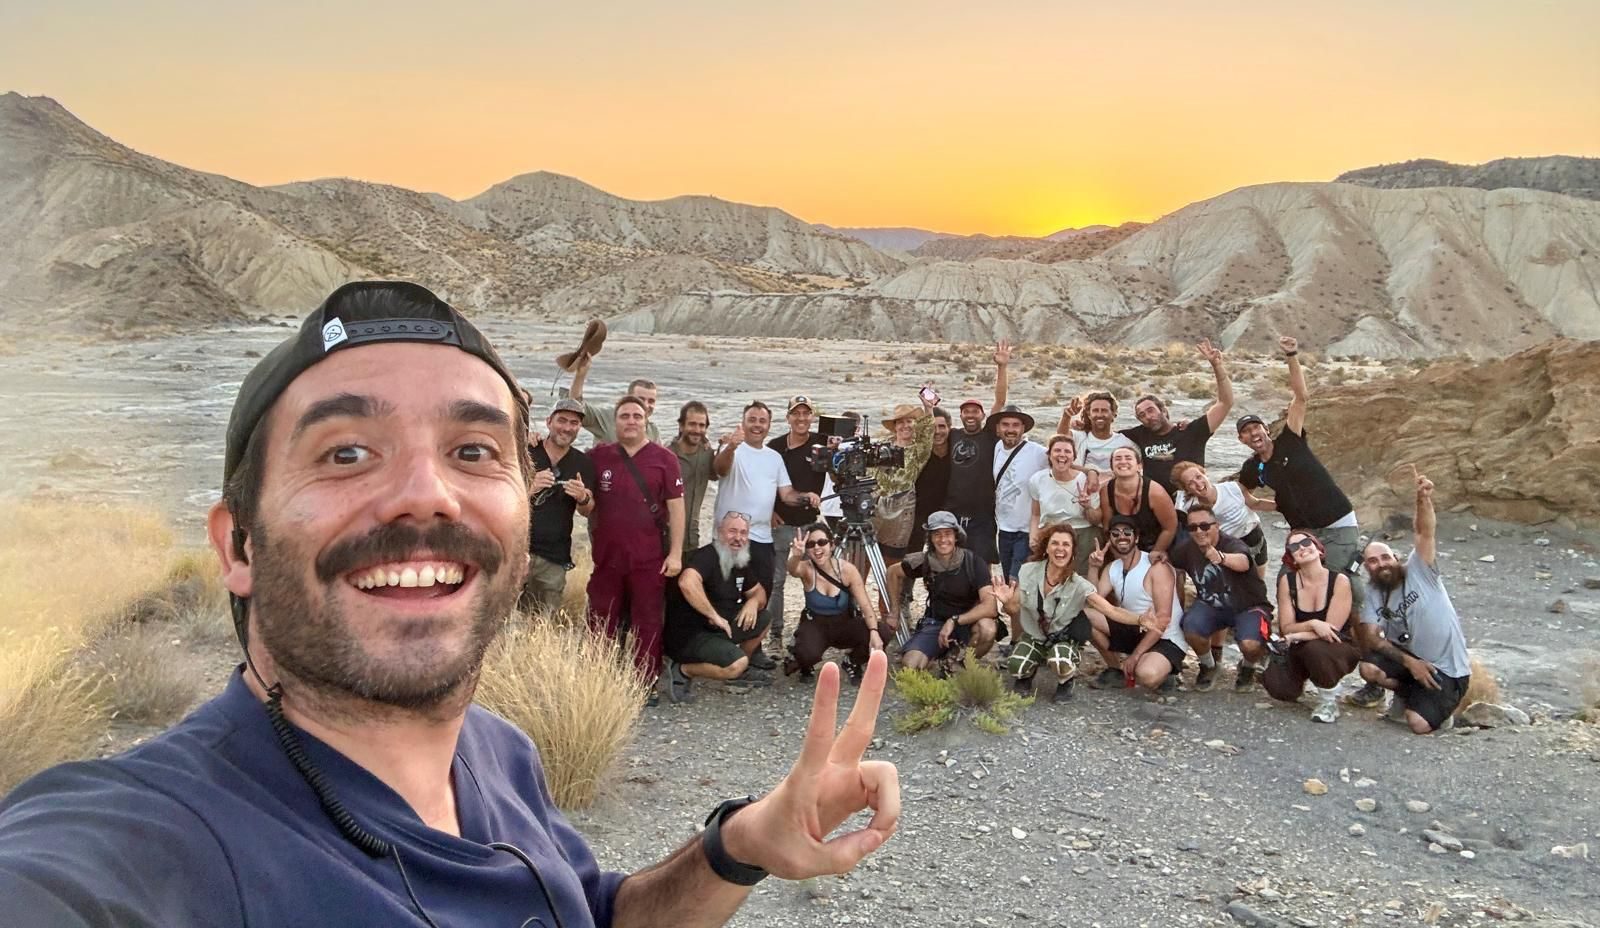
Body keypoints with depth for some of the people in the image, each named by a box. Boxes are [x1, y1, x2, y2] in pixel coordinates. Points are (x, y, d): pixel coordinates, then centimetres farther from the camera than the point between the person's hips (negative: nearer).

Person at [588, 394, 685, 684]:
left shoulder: (664, 459, 0)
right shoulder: (597, 457, 5)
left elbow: (676, 506, -2)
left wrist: (675, 553, -7)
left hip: (649, 559, -2)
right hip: (606, 557, 2)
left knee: (647, 625, 4)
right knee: (602, 626, 9)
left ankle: (645, 684, 13)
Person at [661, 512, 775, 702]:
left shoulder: (740, 561, 7)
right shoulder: (707, 556, -21)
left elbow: (759, 592, 20)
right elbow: (687, 582, -42)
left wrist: (753, 602, -5)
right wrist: (713, 615, -32)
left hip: (716, 629, 9)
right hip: (687, 636, -9)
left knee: (761, 620, 9)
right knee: (737, 663, -27)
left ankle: (740, 670, 20)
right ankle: (682, 671, -8)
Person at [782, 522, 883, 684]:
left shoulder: (848, 569, -16)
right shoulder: (806, 569, -19)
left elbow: (866, 606, -19)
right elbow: (792, 570, -44)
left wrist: (874, 632, -37)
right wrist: (795, 557, -68)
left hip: (844, 624, 1)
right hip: (814, 625, -1)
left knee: (880, 637, -26)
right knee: (808, 654, -35)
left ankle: (853, 662, 7)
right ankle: (802, 662, 5)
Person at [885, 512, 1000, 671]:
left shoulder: (973, 561, -18)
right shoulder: (924, 561, -11)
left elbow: (990, 606, -28)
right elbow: (894, 573, 9)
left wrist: (954, 621, -33)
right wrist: (895, 611, 10)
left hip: (968, 621, -1)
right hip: (935, 622, 1)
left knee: (988, 628, -36)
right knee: (910, 665, -24)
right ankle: (939, 654, 10)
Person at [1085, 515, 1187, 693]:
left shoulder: (1157, 567, -17)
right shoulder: (1111, 568, 5)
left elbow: (1163, 618, -22)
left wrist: (1135, 655, -25)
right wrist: (1093, 568, -18)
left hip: (1165, 639, -7)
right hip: (1134, 631, 7)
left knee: (1147, 675, -38)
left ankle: (1164, 673, 1)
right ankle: (1116, 670, 5)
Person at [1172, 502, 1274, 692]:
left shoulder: (1232, 544, -26)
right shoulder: (1186, 548, -11)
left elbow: (1243, 563, -52)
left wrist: (1221, 557, -72)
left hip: (1248, 607, -4)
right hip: (1211, 605, 4)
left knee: (1250, 644, -32)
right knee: (1191, 629, -29)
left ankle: (1248, 668, 9)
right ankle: (1208, 666, 6)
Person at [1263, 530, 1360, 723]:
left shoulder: (1339, 580, -15)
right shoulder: (1287, 581, -7)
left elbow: (1331, 629, -18)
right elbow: (1286, 627, -9)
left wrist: (1293, 637, -24)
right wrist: (1312, 624, -28)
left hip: (1338, 647, -3)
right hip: (1299, 650, 3)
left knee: (1314, 648, -38)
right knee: (1279, 687, -22)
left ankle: (1328, 702, -11)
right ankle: (1300, 679, 17)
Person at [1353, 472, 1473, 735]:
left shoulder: (1418, 571, -10)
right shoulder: (1372, 593, 1)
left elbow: (1427, 532, -29)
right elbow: (1371, 637, -8)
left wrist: (1424, 499, -48)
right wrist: (1409, 662, -21)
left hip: (1447, 669, -4)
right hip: (1407, 656, 5)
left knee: (1420, 724, -22)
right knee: (1369, 668, -26)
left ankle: (1439, 704, 16)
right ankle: (1408, 693, 7)